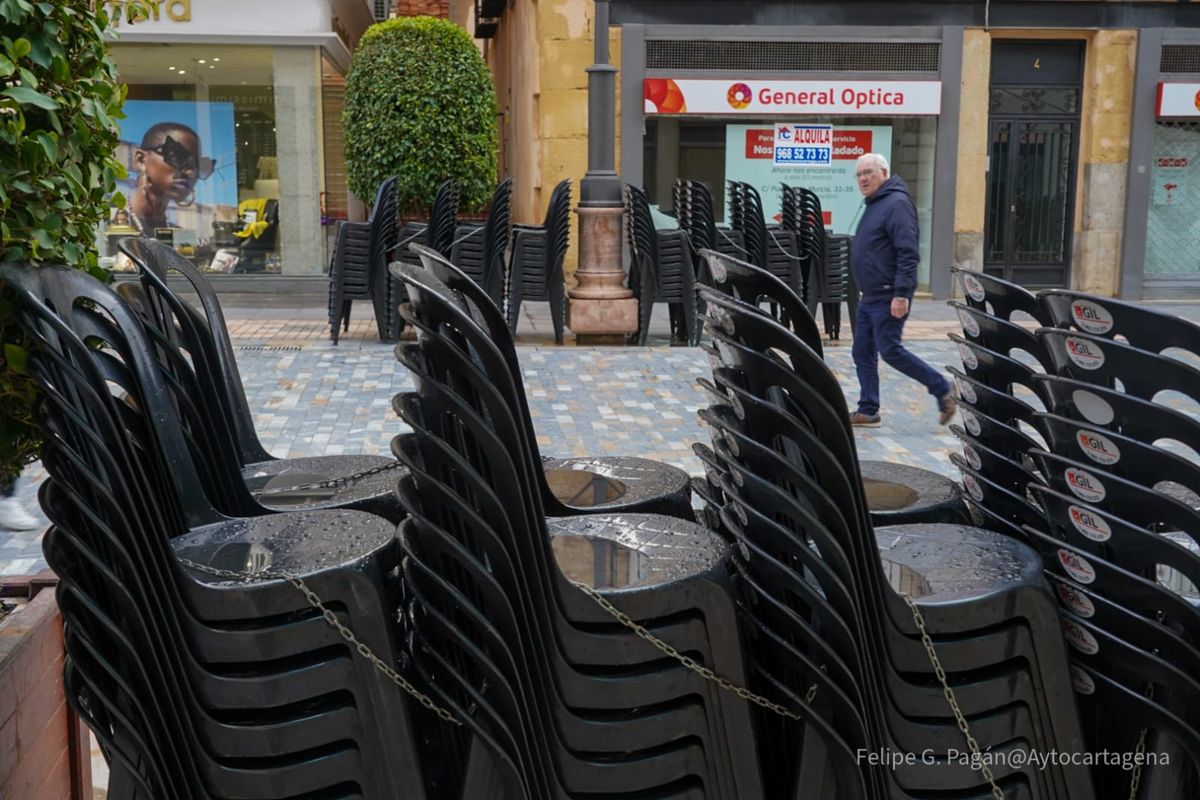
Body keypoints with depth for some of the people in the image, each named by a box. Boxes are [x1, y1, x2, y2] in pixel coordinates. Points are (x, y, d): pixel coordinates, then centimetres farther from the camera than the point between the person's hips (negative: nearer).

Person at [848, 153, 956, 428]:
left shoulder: (896, 203, -14)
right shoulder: (874, 204, 17)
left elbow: (908, 253, -22)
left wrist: (901, 294, -26)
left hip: (889, 298, -10)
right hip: (869, 297, 10)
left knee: (890, 351, -8)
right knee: (863, 353, 8)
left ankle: (942, 391, 5)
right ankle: (868, 411, 14)